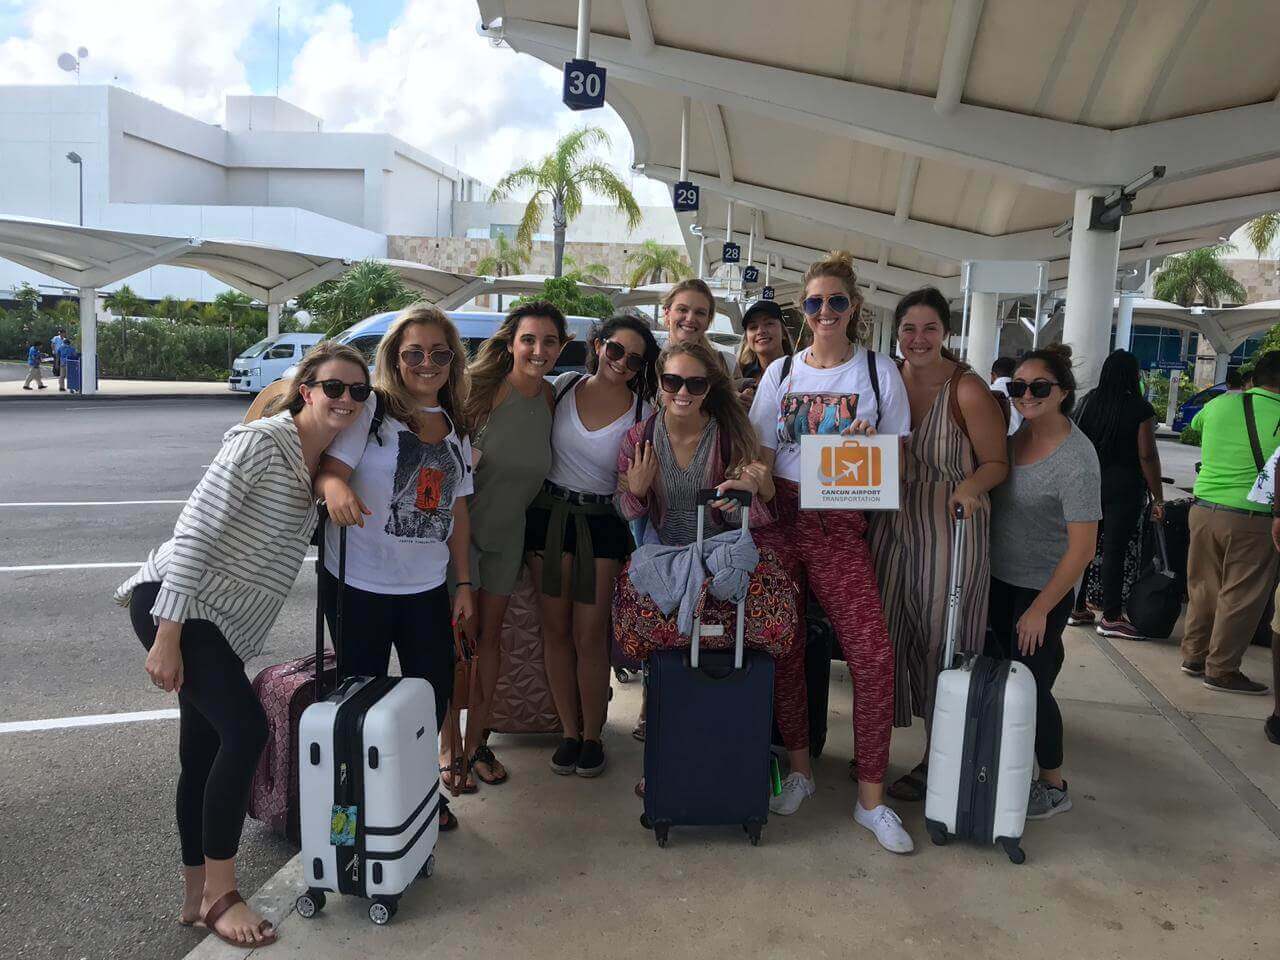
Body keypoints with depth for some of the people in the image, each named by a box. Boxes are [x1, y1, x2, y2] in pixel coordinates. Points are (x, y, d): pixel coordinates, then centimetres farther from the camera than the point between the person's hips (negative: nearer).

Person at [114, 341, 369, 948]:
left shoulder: (325, 463, 8)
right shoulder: (260, 442, -17)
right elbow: (194, 532, -20)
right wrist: (166, 637, -22)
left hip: (225, 623, 8)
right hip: (173, 603, -8)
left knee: (204, 755, 13)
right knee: (246, 729, -17)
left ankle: (197, 897, 25)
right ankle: (220, 895, -2)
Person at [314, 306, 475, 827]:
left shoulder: (455, 427, 10)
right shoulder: (371, 410, -7)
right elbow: (329, 468, -18)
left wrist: (464, 584, 12)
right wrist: (334, 487, -42)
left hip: (426, 587, 5)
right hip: (359, 584, -5)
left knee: (436, 691, 12)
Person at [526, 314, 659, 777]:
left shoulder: (642, 413, -6)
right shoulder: (564, 386, 2)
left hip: (601, 524, -3)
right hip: (547, 515, 3)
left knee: (589, 636, -1)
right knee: (556, 630, 7)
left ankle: (592, 736, 17)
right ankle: (569, 731, 21)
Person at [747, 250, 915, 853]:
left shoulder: (879, 372, 6)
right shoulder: (780, 372, 11)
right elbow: (762, 455, 11)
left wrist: (873, 443, -13)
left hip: (840, 525, -2)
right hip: (779, 515, 2)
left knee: (873, 653, -12)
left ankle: (871, 797, 2)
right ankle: (798, 766, 24)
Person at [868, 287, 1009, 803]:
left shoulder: (968, 390, -11)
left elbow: (997, 463, -7)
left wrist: (970, 486, -26)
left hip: (949, 531, -5)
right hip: (891, 526, 5)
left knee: (939, 645, 5)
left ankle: (937, 762, 20)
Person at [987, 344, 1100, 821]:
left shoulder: (1076, 460, -22)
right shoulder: (1018, 437, 0)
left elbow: (1082, 548, -21)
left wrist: (1040, 609, -18)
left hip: (1044, 588, -7)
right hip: (999, 579, 7)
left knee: (1030, 684, 0)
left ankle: (1053, 785, 20)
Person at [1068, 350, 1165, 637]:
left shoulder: (1088, 400, 4)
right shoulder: (1140, 408, -9)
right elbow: (1147, 455, -12)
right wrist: (1158, 498, -7)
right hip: (1124, 487, -4)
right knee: (1114, 549, -1)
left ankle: (1077, 608, 18)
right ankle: (1111, 618, 4)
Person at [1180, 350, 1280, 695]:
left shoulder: (1221, 403, 3)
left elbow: (1196, 423, 25)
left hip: (1203, 509, 5)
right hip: (1251, 520, -5)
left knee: (1203, 588, 16)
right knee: (1240, 598, 5)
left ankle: (1194, 655, 25)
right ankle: (1221, 670, 11)